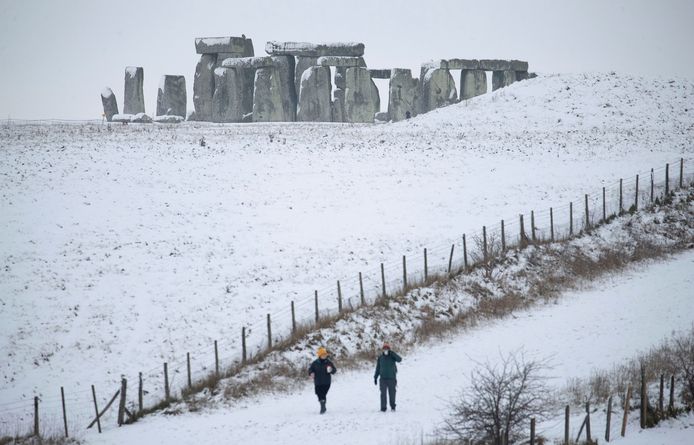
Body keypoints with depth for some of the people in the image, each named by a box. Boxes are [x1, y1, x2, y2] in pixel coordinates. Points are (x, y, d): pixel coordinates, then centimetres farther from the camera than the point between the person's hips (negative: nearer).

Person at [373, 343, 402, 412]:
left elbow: (399, 359, -19)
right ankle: (383, 408, -3)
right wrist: (375, 377, 5)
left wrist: (392, 353, -25)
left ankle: (393, 407, 18)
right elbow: (377, 368, 10)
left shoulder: (392, 356, 0)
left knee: (392, 393, 3)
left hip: (391, 378, -1)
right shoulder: (380, 358, 6)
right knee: (383, 393, -5)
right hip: (383, 378, 1)